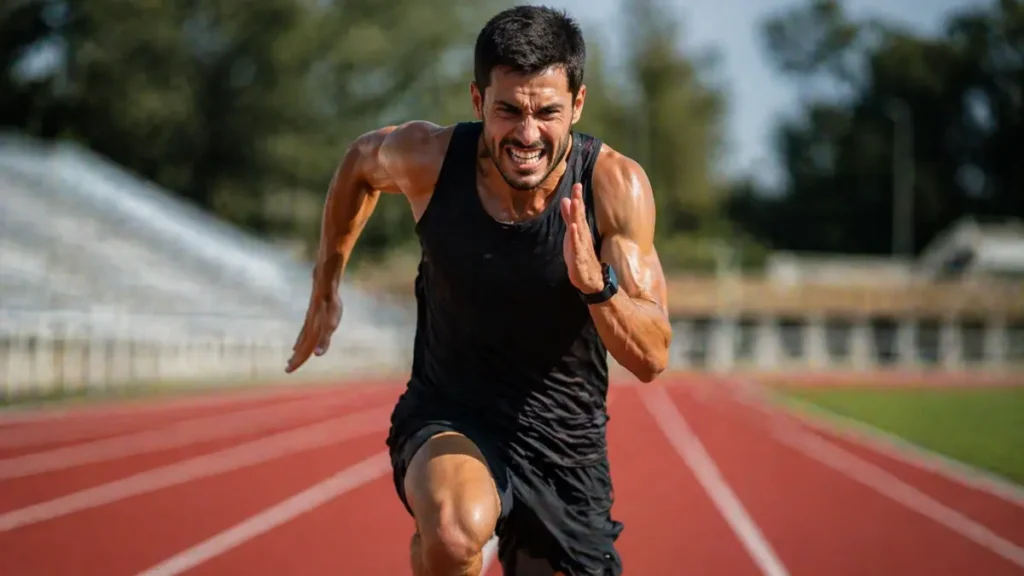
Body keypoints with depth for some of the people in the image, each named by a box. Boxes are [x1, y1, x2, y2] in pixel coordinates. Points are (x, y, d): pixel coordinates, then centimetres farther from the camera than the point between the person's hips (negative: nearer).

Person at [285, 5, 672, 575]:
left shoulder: (615, 185, -18)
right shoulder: (428, 158, -16)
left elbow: (652, 358, -20)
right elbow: (361, 163, 11)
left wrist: (596, 284, -38)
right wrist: (327, 286, 16)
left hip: (564, 442, 2)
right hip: (446, 420, -2)